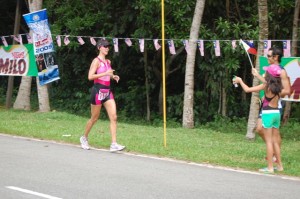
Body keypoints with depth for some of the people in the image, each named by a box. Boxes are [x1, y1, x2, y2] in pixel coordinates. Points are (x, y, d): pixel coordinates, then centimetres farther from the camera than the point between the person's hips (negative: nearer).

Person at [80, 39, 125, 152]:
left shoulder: (108, 61, 13)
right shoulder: (96, 61, -10)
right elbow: (90, 76, -20)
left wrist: (113, 77, 8)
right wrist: (105, 73, -25)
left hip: (107, 92, 6)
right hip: (98, 91, -6)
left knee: (113, 117, -7)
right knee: (94, 118, 6)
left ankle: (114, 144, -10)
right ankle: (84, 138, 29)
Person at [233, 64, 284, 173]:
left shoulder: (266, 85, -12)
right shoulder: (278, 86, 5)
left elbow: (247, 89, -11)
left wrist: (240, 80, 5)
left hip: (268, 113, -6)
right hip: (276, 113, 6)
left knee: (269, 141, -3)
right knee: (275, 141, 15)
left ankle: (270, 167, -3)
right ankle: (279, 165, 18)